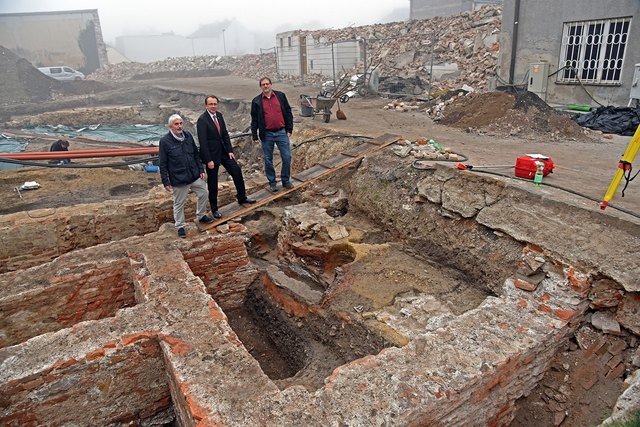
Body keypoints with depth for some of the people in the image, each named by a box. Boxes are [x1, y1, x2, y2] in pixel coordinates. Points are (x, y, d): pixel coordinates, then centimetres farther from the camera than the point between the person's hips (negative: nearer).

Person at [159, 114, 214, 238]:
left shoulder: (188, 136, 0)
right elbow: (163, 164, -11)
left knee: (204, 193, 16)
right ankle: (180, 226, 26)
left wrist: (201, 169, 8)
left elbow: (196, 154, 11)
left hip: (195, 175, 5)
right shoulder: (165, 141, -14)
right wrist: (166, 182, -12)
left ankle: (201, 216, 39)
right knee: (179, 204, 8)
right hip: (178, 179, -5)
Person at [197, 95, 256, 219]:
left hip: (223, 151, 7)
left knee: (237, 171, 8)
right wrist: (209, 160, -20)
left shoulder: (219, 115, 3)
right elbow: (202, 142, -19)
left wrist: (230, 150, 1)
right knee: (212, 182, 5)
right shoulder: (202, 120, -17)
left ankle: (242, 197, 25)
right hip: (211, 154, -6)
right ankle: (214, 208, 20)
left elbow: (225, 134, 8)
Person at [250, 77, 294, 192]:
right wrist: (254, 135, 2)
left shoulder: (281, 96, 3)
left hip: (281, 132, 0)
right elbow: (254, 120, 5)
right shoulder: (256, 101, 2)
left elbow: (288, 113, 5)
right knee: (268, 160, 7)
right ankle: (272, 182, 21)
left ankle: (286, 180, 18)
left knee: (287, 157, 1)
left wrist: (289, 129, 1)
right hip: (266, 134, 0)